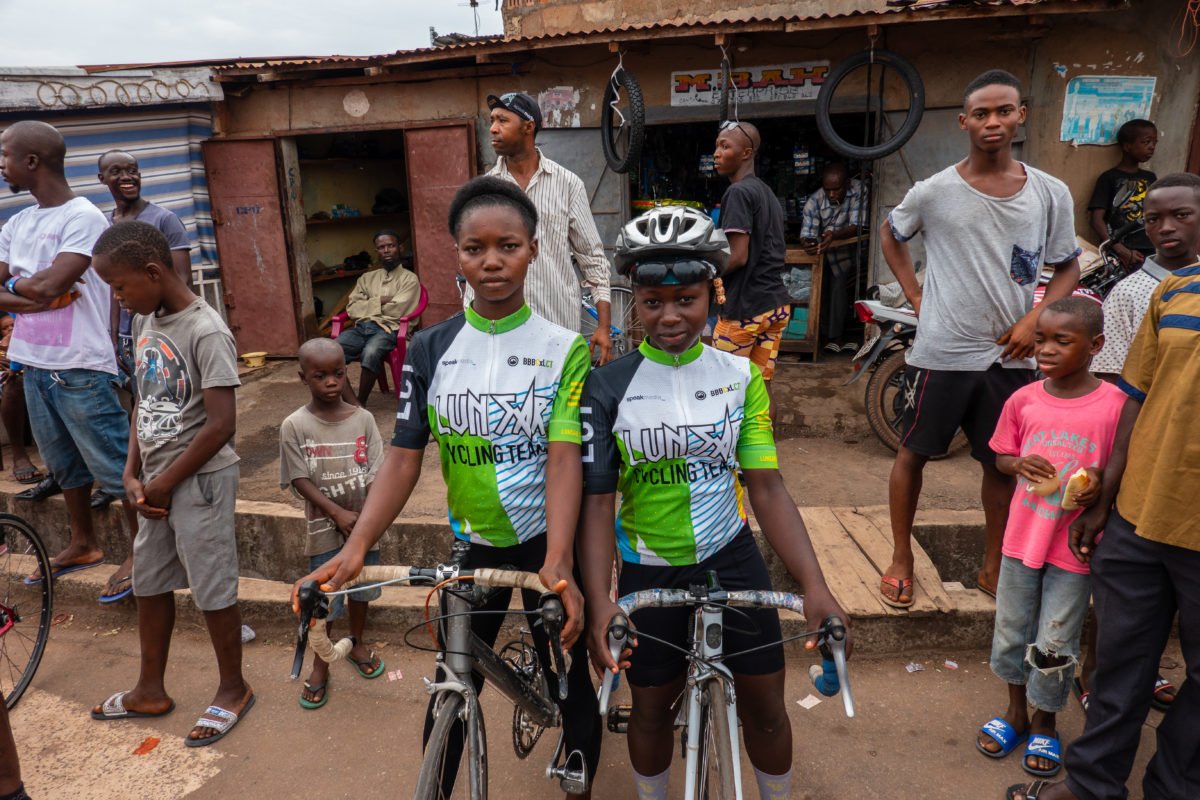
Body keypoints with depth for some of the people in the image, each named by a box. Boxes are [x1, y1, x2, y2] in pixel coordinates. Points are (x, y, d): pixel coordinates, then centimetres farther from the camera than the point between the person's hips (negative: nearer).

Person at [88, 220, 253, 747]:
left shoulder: (205, 332, -20)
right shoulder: (145, 323, 5)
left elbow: (221, 425, -22)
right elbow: (144, 403, 12)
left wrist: (167, 481, -12)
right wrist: (134, 474, 2)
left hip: (199, 480, -8)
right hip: (157, 479, 8)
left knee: (212, 589, 5)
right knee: (150, 583, 19)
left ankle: (233, 689, 25)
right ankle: (150, 690, 37)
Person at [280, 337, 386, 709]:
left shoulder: (362, 419, -6)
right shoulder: (295, 426, -10)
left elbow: (375, 473, -6)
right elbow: (300, 480, -11)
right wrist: (338, 514, -20)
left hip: (363, 523, 2)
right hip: (325, 528, -2)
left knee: (361, 588, 19)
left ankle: (357, 644, 43)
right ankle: (320, 667, 25)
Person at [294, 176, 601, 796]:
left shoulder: (563, 348, -11)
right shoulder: (431, 349, -4)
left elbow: (564, 458, -19)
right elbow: (404, 457, -8)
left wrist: (558, 563, -31)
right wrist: (354, 548, -21)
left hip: (548, 542, -2)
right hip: (476, 543, 2)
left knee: (568, 680, 11)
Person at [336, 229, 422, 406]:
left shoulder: (409, 278, 8)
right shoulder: (367, 278, 23)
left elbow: (396, 310, -5)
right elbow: (352, 309, 10)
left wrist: (369, 305, 7)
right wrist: (379, 301, -2)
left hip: (388, 329, -4)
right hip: (361, 327, 5)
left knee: (370, 353, -39)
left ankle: (361, 404, -18)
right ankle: (355, 405, -30)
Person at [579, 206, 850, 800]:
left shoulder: (740, 376, -7)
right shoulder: (610, 385, -12)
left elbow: (767, 488, -8)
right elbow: (597, 502, -13)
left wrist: (814, 585, -18)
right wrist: (598, 602, -23)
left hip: (732, 559, 1)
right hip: (649, 571, -1)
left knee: (765, 704, 12)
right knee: (652, 706, 16)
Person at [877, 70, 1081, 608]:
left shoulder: (1051, 193, 1)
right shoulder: (934, 192, -5)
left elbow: (1068, 267, 10)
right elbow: (890, 234, 13)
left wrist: (1036, 318, -7)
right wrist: (914, 295, 2)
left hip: (1011, 355, 3)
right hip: (941, 353, -2)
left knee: (1002, 463, 12)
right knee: (914, 452, 7)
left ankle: (993, 568, 30)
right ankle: (901, 559, 24)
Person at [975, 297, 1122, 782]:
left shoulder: (1115, 405, -13)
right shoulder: (1023, 400, -5)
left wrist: (1100, 486, -22)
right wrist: (1020, 464, -13)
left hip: (1075, 547, -3)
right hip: (1022, 538, 3)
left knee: (1054, 646, 9)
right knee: (1011, 633, 17)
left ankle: (1045, 723, 35)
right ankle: (1016, 710, 40)